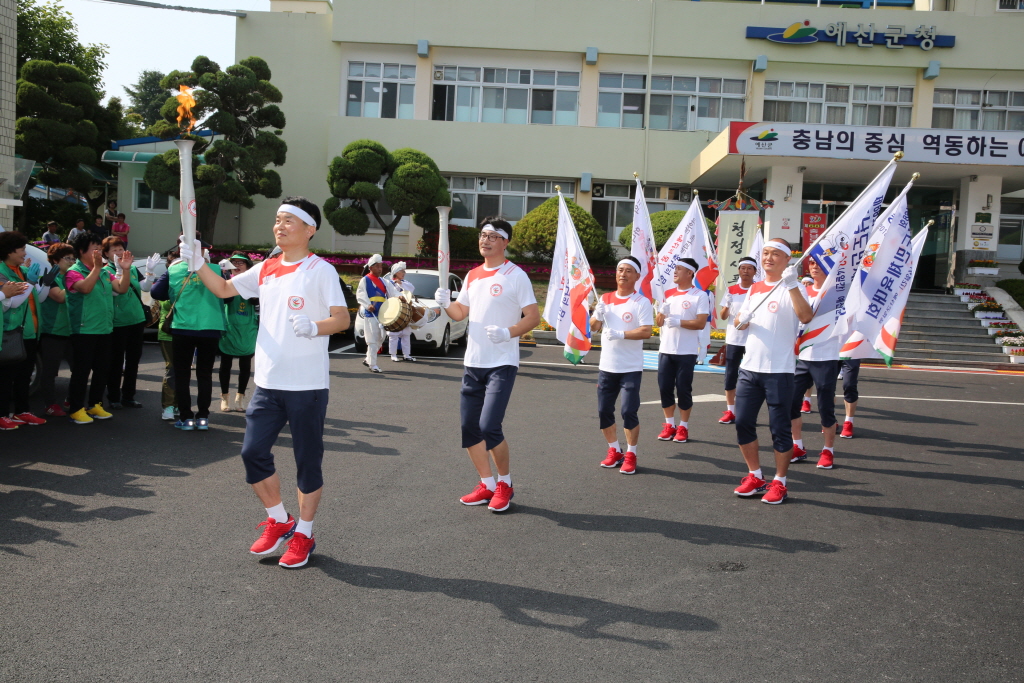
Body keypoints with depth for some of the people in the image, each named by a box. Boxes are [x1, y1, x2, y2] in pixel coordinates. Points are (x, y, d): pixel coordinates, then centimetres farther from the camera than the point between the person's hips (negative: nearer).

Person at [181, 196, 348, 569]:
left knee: (308, 460, 4)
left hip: (308, 385, -6)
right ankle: (279, 521, 25)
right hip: (268, 382, 6)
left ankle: (304, 534, 19)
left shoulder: (321, 270, -7)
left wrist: (315, 327, -33)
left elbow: (343, 318, -13)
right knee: (253, 451, 5)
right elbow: (224, 289, 19)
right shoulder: (266, 269, 12)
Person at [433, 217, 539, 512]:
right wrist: (446, 303, -3)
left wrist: (508, 332, -24)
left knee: (489, 427, -14)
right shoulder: (472, 276, 13)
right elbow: (461, 312, 18)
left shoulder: (516, 275, -7)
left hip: (502, 365, -7)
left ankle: (505, 482, 8)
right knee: (469, 426, 8)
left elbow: (533, 316, -9)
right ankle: (487, 485, 22)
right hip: (473, 363, 7)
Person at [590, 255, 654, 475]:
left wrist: (621, 334, -24)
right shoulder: (605, 299, 9)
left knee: (629, 411, -7)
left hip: (631, 368, -5)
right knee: (604, 410, 8)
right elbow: (594, 327, 9)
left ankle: (631, 456, 9)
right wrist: (597, 315, -11)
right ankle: (614, 451, 24)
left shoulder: (642, 302, -6)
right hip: (607, 366, 5)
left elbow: (647, 331, -16)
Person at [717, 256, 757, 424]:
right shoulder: (731, 290, 7)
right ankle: (730, 411, 12)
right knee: (730, 375, 3)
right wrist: (725, 308, -16)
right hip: (733, 339, 3)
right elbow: (722, 316, 6)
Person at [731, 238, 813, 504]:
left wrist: (792, 285, -36)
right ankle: (755, 476, 24)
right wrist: (741, 320, -4)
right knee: (743, 422, 9)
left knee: (779, 428, 1)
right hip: (749, 368, 6)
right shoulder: (754, 288, 14)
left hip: (779, 371, -6)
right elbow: (739, 322, 20)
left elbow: (806, 317, -25)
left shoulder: (792, 288, -7)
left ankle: (779, 483, 13)